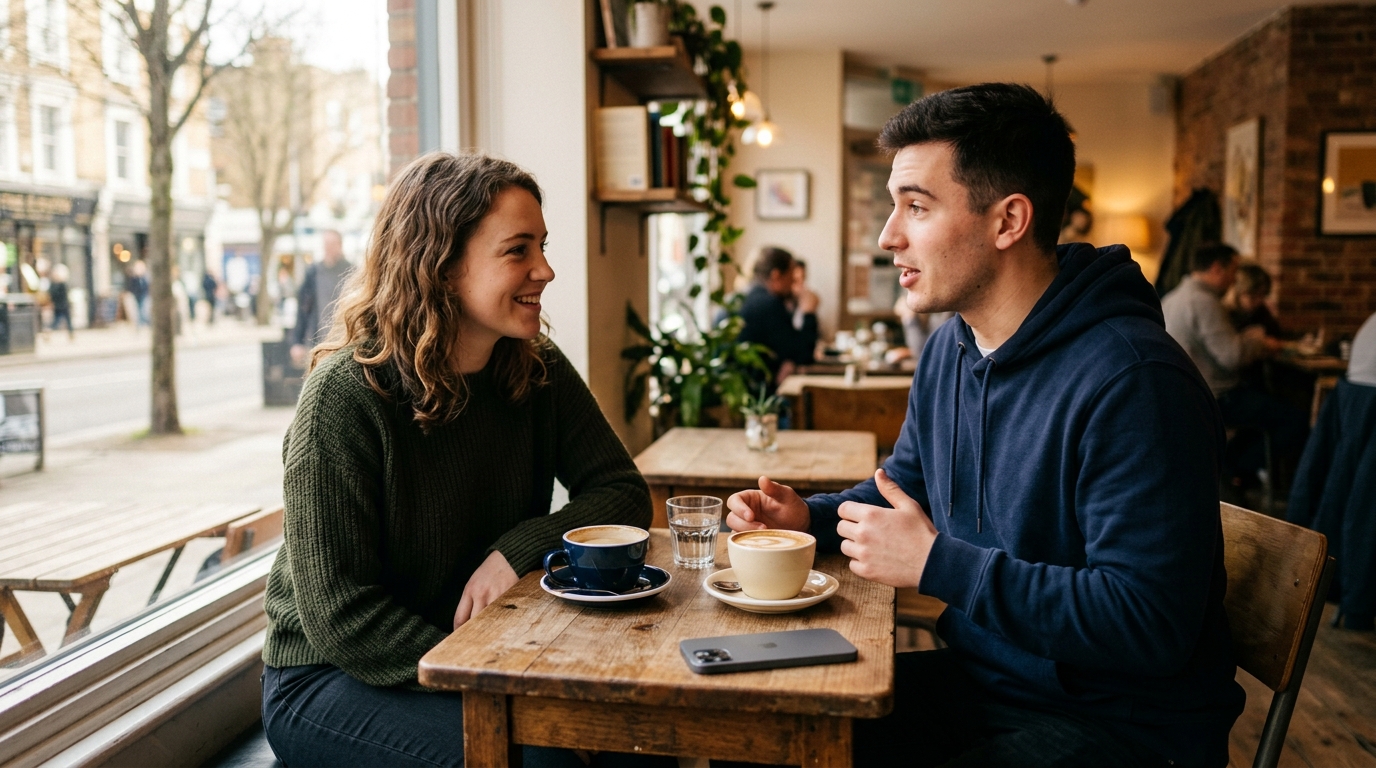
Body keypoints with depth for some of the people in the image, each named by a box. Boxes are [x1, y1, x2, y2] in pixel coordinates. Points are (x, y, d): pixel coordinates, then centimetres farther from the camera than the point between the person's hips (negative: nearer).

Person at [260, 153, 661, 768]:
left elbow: (622, 494, -2)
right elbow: (341, 617, -21)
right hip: (331, 677, -4)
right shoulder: (345, 393, -20)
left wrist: (520, 548, -20)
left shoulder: (537, 371, -3)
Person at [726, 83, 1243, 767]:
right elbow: (904, 486, 20)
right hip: (979, 680, 8)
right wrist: (809, 516, 0)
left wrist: (937, 563, -25)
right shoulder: (949, 348, 4)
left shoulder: (1131, 381, -25)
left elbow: (1148, 628, -28)